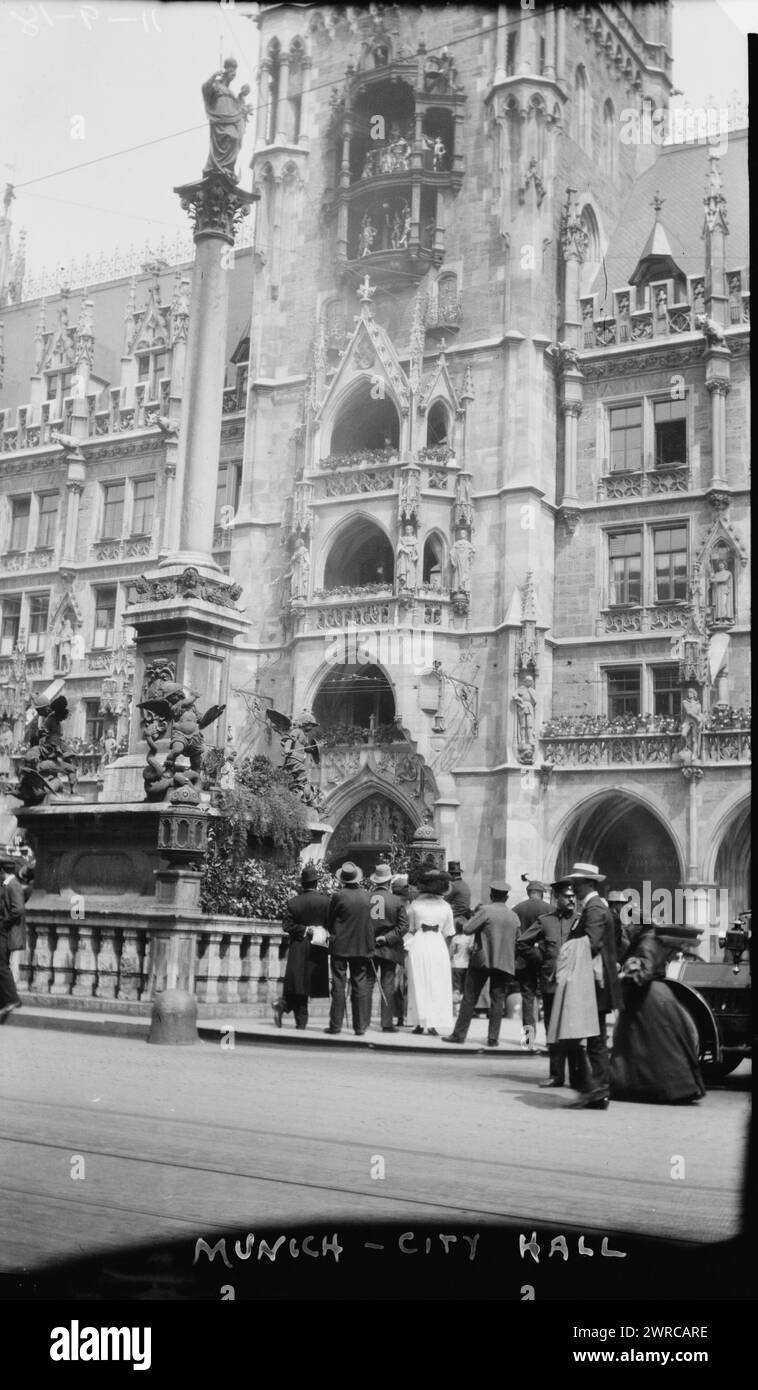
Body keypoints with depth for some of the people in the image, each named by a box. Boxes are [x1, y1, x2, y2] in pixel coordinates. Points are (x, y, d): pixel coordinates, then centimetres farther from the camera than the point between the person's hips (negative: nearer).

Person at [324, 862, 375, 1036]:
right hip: (362, 946, 3)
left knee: (338, 985, 4)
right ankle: (360, 1026, 6)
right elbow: (368, 920, 7)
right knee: (360, 986, 7)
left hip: (340, 945, -3)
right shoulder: (366, 895, -2)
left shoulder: (338, 896, -12)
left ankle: (336, 1024, 5)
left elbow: (329, 920, -1)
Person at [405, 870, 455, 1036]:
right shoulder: (445, 906, 0)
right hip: (438, 946, 0)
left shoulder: (415, 903, -2)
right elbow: (448, 933, 4)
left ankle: (419, 1023, 8)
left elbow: (410, 929, 4)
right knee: (437, 987, 6)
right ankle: (433, 1023, -2)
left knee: (418, 985, 8)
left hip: (418, 944, 0)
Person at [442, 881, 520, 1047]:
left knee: (469, 998, 4)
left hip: (482, 960, -3)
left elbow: (467, 929, -11)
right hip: (505, 963, 4)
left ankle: (459, 1034, 6)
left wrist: (474, 915, 3)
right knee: (497, 1001, 7)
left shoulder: (485, 911, -10)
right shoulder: (514, 916, 7)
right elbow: (516, 939, 15)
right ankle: (493, 1037, 3)